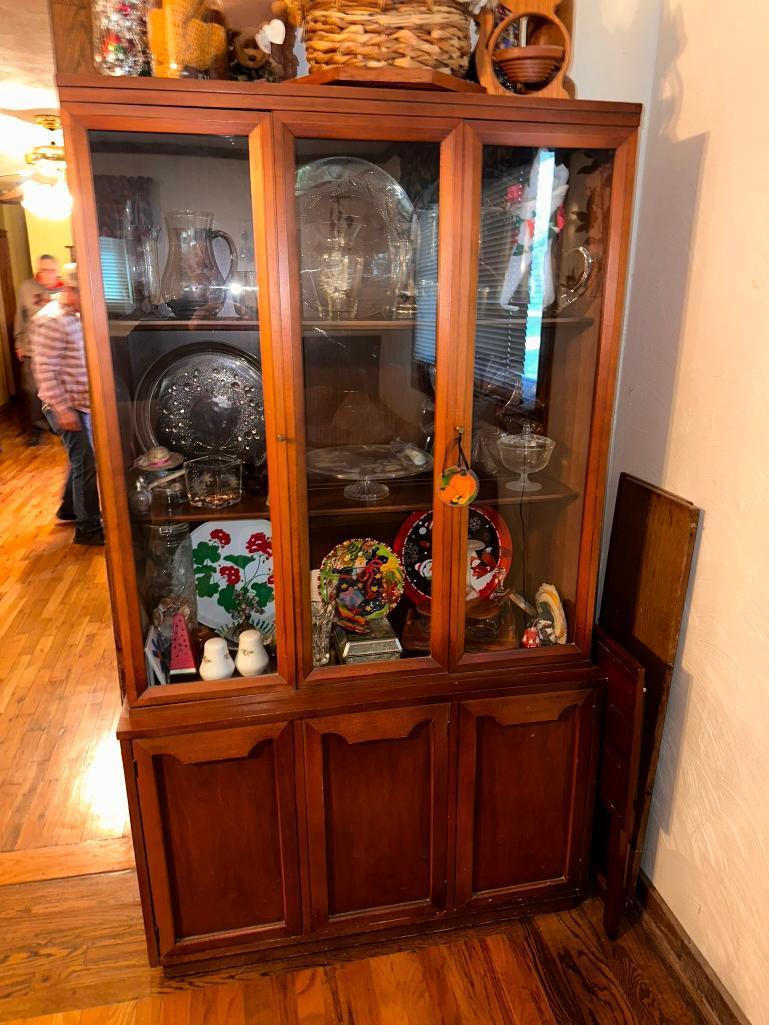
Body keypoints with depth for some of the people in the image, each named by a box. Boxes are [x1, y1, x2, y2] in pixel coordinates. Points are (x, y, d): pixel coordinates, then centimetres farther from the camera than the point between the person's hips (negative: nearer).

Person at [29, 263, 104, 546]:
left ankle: (69, 509, 38)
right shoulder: (51, 320, -18)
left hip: (81, 403, 9)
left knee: (81, 459, 20)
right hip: (67, 406, -9)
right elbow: (45, 371, -21)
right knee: (87, 464, -5)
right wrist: (63, 409, -23)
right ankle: (88, 528, 5)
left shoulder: (74, 316, 12)